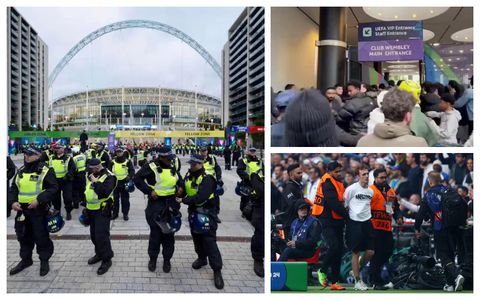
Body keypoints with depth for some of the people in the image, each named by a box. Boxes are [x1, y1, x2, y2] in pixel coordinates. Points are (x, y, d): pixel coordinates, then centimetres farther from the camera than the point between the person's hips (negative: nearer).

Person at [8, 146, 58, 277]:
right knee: (23, 236, 16)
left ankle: (44, 261, 18)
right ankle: (25, 259, 33)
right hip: (22, 210, 6)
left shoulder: (45, 171, -8)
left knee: (41, 236, 2)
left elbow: (53, 188, -14)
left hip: (39, 210, -6)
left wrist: (39, 200, -22)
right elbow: (13, 189, 16)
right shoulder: (21, 171, 11)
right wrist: (13, 201, -2)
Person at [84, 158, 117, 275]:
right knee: (94, 234, 16)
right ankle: (99, 253, 34)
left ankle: (107, 259, 2)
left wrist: (95, 182, -27)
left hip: (102, 211, -8)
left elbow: (105, 192, -30)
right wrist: (86, 207, 22)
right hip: (91, 210, 8)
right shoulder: (92, 176, 12)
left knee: (102, 235, -9)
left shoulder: (108, 177, -15)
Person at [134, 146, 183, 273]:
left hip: (171, 203, 5)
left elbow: (179, 179, 23)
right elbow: (137, 179, -13)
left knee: (169, 233, 9)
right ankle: (153, 258, 22)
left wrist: (181, 187, 2)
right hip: (156, 203, -5)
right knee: (155, 232, 3)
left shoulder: (172, 168, 7)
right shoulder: (151, 167, -12)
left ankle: (167, 259, 22)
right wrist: (149, 191, -18)